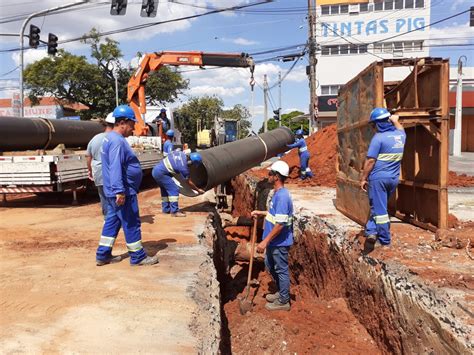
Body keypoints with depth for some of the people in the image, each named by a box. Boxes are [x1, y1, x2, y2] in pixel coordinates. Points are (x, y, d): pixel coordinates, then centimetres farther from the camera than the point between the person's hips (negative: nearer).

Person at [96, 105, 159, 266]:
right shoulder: (117, 141, -19)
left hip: (114, 192, 10)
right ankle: (138, 257, 11)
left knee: (112, 221, 16)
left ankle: (103, 255, 22)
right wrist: (120, 191, -31)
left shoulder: (110, 138, 15)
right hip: (123, 192, -10)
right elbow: (115, 168, -27)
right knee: (131, 224, 0)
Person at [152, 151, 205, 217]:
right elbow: (189, 182, -6)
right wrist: (198, 190, 5)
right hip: (160, 173, -9)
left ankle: (166, 209, 28)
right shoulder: (183, 167, -17)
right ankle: (174, 211, -4)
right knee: (174, 190, -6)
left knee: (165, 189, 19)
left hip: (155, 170, 9)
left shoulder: (181, 153, -1)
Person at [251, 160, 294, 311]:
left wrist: (265, 241, -25)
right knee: (270, 266, 24)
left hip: (279, 243, -10)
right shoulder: (277, 193, 6)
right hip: (274, 242, 10)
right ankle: (281, 292, 41)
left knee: (281, 270, 6)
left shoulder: (282, 196, -26)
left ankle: (283, 302, 22)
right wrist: (261, 213, 19)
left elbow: (280, 224, -28)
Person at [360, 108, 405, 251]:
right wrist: (395, 120, 40)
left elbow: (370, 161, -14)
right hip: (393, 178, 7)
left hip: (378, 178, -6)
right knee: (379, 206, 19)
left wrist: (363, 178, -7)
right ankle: (372, 231, 13)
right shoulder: (401, 135, 5)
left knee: (379, 209, 1)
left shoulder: (379, 137, -14)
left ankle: (385, 240, 7)